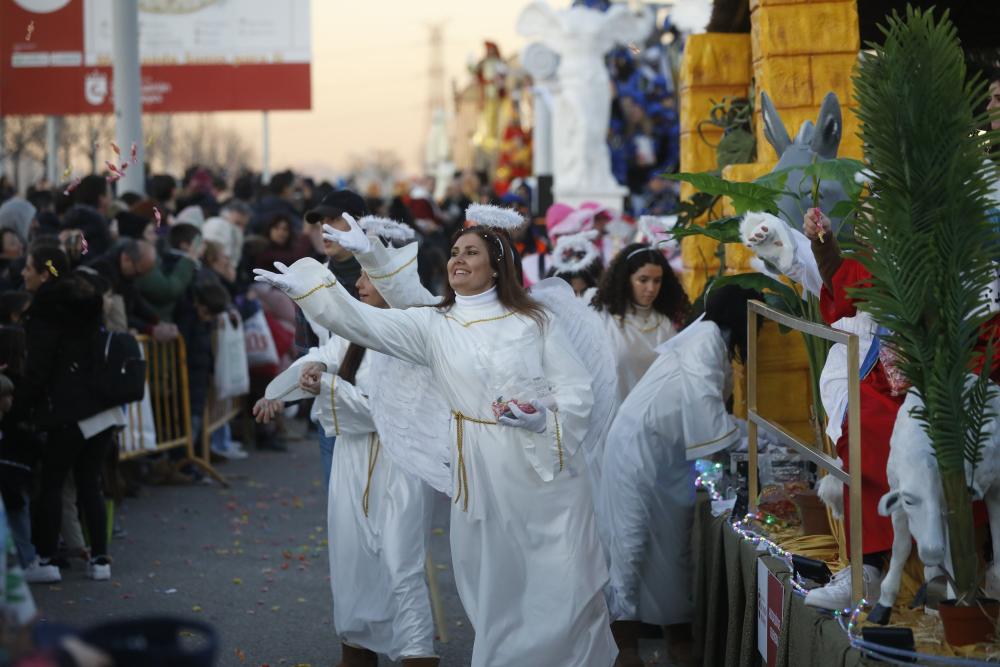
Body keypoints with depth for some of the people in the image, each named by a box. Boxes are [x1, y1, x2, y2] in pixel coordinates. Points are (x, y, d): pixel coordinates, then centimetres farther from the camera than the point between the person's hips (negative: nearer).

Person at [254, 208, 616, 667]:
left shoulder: (533, 321, 4)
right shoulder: (434, 326, 7)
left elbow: (578, 390, 0)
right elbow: (365, 323, -6)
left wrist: (545, 418, -19)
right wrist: (306, 288, -19)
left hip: (548, 469, -1)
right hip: (484, 476, 1)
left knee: (565, 591, -3)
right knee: (497, 591, 6)